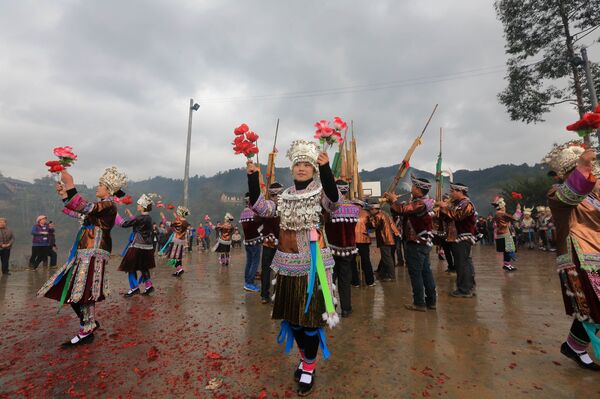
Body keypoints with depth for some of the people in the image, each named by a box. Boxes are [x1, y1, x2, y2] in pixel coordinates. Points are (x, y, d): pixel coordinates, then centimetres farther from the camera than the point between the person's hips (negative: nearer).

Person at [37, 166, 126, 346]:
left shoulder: (109, 205, -11)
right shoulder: (101, 206, 19)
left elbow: (86, 208, -28)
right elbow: (80, 213, 27)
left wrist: (70, 187, -28)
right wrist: (64, 195, 17)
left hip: (94, 254, -10)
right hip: (85, 253, 10)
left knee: (84, 292, -5)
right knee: (74, 290, 14)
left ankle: (86, 332, 8)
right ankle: (90, 322, 27)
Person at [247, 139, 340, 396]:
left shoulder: (320, 194, -5)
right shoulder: (285, 196, 9)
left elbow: (333, 200, -27)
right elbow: (261, 208, 2)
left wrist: (326, 168, -38)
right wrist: (252, 177, -3)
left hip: (312, 265, -5)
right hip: (288, 264, 5)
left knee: (310, 316, 5)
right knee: (292, 315, 17)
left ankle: (309, 368, 27)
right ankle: (305, 357, 41)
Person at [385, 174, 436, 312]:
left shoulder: (420, 203, -21)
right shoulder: (422, 202, 12)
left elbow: (402, 210, -32)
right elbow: (404, 210, 13)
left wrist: (394, 199, -13)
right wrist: (392, 200, 3)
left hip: (416, 244, -10)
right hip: (424, 243, 10)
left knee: (415, 273, -1)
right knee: (426, 271, 14)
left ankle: (419, 303, 8)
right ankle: (431, 301, 23)